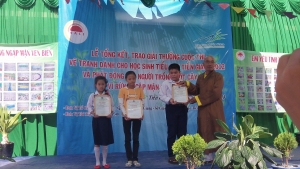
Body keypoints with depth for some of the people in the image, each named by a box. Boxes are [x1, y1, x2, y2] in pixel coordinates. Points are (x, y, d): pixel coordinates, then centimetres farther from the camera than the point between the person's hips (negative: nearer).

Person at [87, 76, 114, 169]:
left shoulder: (108, 95, 3)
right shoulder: (92, 95, 0)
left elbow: (112, 106, 2)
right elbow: (89, 106, 0)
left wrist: (111, 113, -16)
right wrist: (93, 113, -16)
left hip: (106, 119, 1)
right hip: (96, 119, -1)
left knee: (105, 142, 7)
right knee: (97, 142, 5)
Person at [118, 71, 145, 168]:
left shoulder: (139, 90, 4)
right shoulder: (123, 90, 0)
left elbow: (142, 103, 2)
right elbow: (121, 104, -5)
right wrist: (125, 114, -19)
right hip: (127, 116, -1)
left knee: (136, 138, 5)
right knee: (127, 138, 4)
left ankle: (135, 159, 12)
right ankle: (129, 159, 11)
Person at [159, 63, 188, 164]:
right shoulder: (165, 83, 3)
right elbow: (161, 96, -4)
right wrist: (169, 100, -21)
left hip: (182, 108, 3)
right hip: (171, 108, -3)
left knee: (182, 132, 7)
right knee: (172, 132, 1)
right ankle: (171, 155, 9)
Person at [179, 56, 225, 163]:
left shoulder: (218, 76, -6)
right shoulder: (200, 77, 14)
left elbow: (215, 93, -17)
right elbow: (197, 91, 13)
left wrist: (197, 99, -16)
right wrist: (187, 85, -4)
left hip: (215, 110, -5)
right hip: (203, 110, 6)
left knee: (217, 132, -1)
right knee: (205, 132, 8)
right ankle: (208, 157, 16)